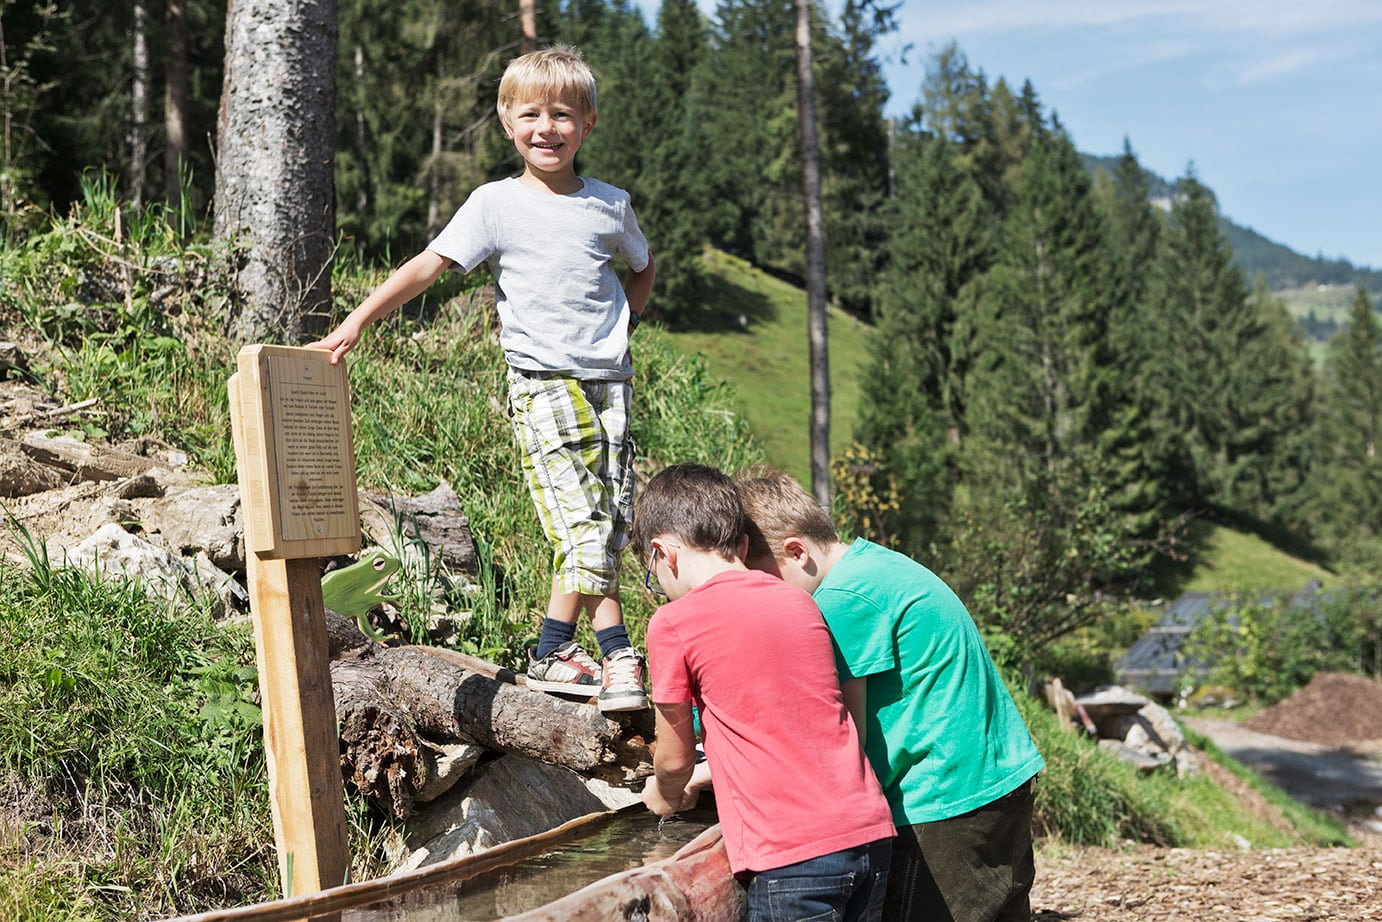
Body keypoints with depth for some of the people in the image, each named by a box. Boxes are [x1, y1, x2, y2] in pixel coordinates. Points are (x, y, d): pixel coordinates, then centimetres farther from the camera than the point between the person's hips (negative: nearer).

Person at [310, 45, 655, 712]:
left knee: (608, 523, 2)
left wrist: (623, 323, 12)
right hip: (542, 382, -4)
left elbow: (642, 269, 29)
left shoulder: (610, 205, 10)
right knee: (584, 522, -13)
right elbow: (427, 267, -5)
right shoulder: (496, 205, 0)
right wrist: (356, 322, -13)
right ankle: (617, 655, -7)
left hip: (609, 380, 4)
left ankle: (554, 654, 11)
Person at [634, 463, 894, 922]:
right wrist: (703, 781, 41)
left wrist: (666, 795, 31)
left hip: (792, 856, -6)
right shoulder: (799, 602, 13)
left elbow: (675, 757, 8)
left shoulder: (673, 623, -4)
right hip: (870, 833, 6)